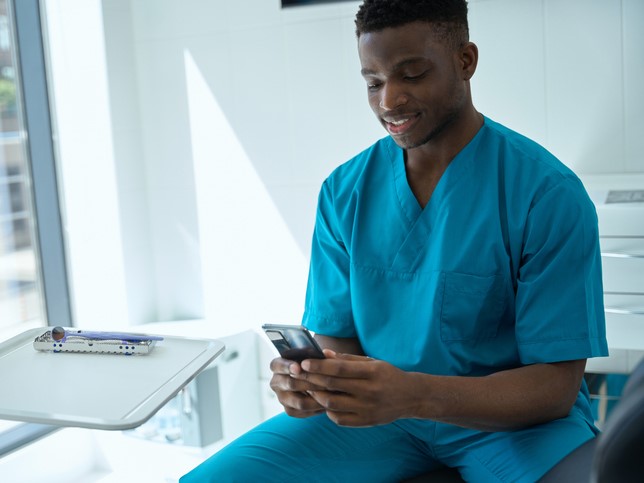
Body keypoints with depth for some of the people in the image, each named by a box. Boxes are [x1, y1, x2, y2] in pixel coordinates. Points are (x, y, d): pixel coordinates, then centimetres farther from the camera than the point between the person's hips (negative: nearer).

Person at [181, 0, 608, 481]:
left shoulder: (549, 193, -13)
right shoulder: (344, 191, 0)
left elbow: (556, 385, -15)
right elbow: (336, 335, 5)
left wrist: (413, 394, -32)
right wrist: (310, 379, -21)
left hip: (513, 416, -2)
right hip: (374, 408, 3)